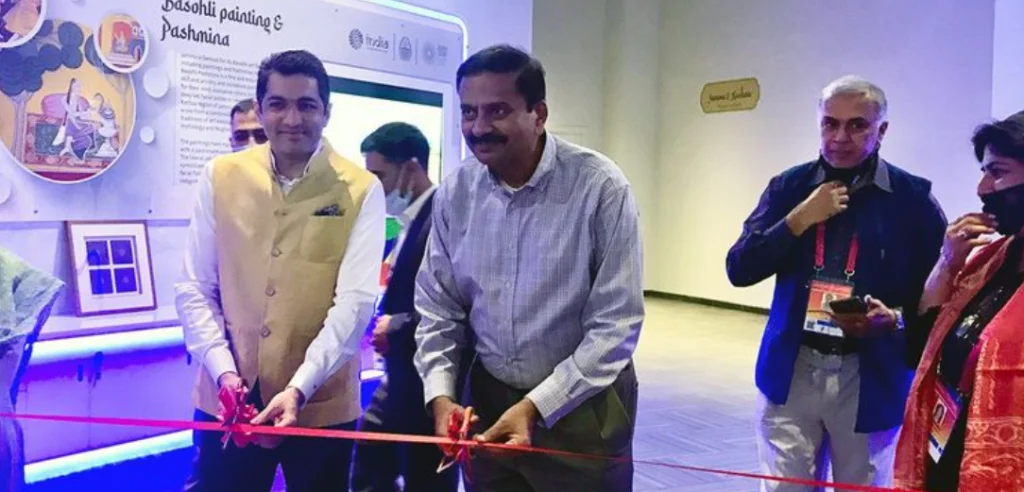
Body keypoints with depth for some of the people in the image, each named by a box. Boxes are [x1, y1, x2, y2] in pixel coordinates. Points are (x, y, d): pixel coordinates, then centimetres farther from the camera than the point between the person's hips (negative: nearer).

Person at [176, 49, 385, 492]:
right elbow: (194, 289, 2)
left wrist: (299, 389, -23)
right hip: (226, 399, 2)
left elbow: (355, 302, -14)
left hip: (321, 404, -1)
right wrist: (223, 371, -11)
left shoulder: (361, 190, -6)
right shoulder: (220, 177, 1)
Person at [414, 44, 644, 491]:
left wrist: (536, 407, -20)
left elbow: (616, 325, -16)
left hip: (583, 404, -3)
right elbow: (436, 307, 3)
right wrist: (440, 394, -9)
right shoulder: (453, 194, -5)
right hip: (488, 397, 4)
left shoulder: (601, 187, -17)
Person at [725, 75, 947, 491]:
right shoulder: (788, 187, 3)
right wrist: (800, 219, -13)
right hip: (791, 371, 1)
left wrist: (894, 317, -19)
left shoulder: (912, 197, -2)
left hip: (871, 377, -1)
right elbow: (739, 269, -3)